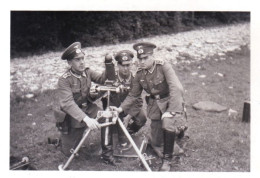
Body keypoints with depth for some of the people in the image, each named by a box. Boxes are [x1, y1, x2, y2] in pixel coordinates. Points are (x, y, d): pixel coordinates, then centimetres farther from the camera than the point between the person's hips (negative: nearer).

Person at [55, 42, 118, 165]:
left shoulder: (87, 72, -4)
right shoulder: (64, 80, -22)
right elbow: (67, 103, -34)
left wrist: (109, 64, -28)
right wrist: (86, 119, -47)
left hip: (88, 109, 4)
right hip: (73, 116, -4)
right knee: (69, 152, 3)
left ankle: (107, 153, -8)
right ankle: (63, 139, 38)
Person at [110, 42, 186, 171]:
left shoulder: (164, 67, -19)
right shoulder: (139, 74, -3)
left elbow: (176, 89, -28)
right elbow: (133, 95, 6)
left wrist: (171, 111, -36)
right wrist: (121, 108, -8)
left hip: (170, 101, -5)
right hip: (155, 105, 5)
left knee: (168, 122, -36)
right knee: (156, 142, 7)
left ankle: (167, 159, -13)